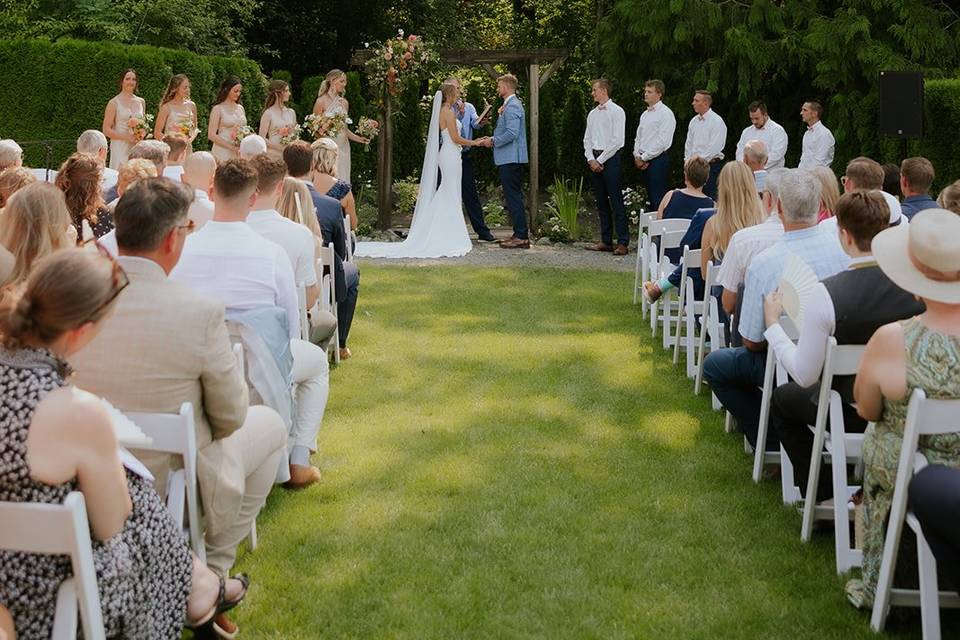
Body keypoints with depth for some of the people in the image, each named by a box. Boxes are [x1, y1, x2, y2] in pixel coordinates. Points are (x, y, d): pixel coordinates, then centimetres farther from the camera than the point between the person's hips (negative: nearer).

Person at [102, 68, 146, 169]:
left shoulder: (141, 102, 13)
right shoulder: (114, 102, -2)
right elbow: (106, 130, -5)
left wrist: (142, 135, 3)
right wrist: (127, 137, -14)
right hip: (120, 149, -4)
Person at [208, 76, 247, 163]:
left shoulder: (240, 108, 14)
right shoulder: (218, 109, -2)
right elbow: (211, 135, -8)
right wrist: (231, 147, -14)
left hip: (238, 153, 5)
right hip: (223, 152, -5)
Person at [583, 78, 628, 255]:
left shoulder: (616, 111, -5)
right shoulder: (592, 114, 15)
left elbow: (617, 140, -11)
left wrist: (600, 160, -12)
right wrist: (591, 159, 0)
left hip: (610, 158, -7)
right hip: (594, 159, 7)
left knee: (616, 201, -8)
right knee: (601, 202, 8)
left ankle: (623, 242, -8)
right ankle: (606, 241, 13)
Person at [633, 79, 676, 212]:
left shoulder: (666, 113, -9)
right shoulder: (645, 114, 16)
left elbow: (662, 141, -15)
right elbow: (638, 137, 21)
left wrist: (644, 157, -12)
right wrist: (637, 156, 4)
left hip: (659, 159, -8)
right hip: (644, 161, 8)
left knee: (658, 199, -9)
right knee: (650, 198, 10)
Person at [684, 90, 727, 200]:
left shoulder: (717, 121, -9)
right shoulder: (694, 121, 13)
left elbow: (714, 148, -16)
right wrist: (687, 160, 5)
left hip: (711, 165, -7)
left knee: (710, 198, -6)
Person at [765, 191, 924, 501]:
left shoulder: (825, 293, -28)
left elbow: (805, 376, -20)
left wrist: (773, 323, -7)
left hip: (852, 415, -4)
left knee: (783, 399, 25)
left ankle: (823, 496, 22)